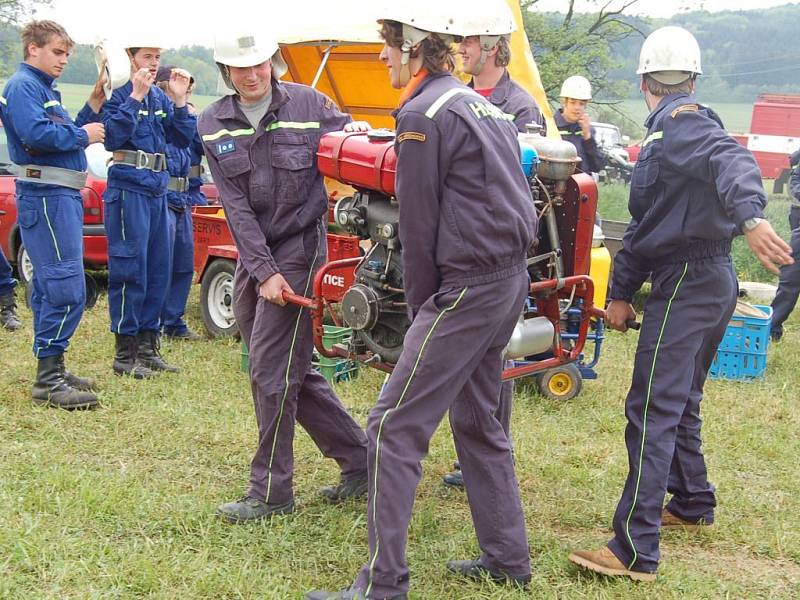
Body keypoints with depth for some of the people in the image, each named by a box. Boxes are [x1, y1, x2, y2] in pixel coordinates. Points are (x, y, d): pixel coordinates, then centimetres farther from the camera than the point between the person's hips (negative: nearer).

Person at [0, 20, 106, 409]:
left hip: (62, 195, 11)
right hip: (46, 196, -11)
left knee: (51, 287, 13)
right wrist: (82, 135, -11)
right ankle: (48, 381, -12)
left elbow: (66, 135, 19)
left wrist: (94, 105, 9)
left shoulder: (46, 90, 22)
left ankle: (52, 370, 20)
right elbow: (36, 134, -23)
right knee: (66, 288, -14)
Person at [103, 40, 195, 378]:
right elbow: (113, 136, -19)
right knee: (130, 269, -6)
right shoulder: (118, 94, -6)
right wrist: (136, 96, -21)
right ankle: (125, 353, 1)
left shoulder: (160, 97, 14)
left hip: (158, 188, 7)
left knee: (158, 268, 10)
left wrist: (180, 101, -2)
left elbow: (183, 139, 9)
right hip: (128, 188, -7)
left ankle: (147, 346, 20)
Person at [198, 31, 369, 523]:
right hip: (252, 254, 5)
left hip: (300, 245, -5)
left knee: (272, 371, -6)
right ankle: (358, 458, 25)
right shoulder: (214, 124, 2)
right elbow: (236, 205, -4)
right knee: (294, 368, 11)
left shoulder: (308, 104, -7)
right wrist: (263, 272, -11)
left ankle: (272, 491, 7)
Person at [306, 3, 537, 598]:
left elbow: (419, 225, -10)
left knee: (395, 426, -6)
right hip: (511, 280, 10)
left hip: (467, 288, -10)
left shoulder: (423, 114, -11)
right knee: (477, 420, 20)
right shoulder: (482, 104, 17)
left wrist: (422, 305, 2)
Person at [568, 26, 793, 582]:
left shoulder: (682, 125, -12)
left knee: (652, 411, -12)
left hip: (688, 282, -10)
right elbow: (646, 223, 21)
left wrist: (750, 218, -53)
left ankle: (636, 550, -12)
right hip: (713, 280, 10)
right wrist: (621, 292, 21)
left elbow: (731, 161, -35)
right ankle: (692, 503, 39)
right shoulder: (671, 133, 19)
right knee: (679, 403, 23)